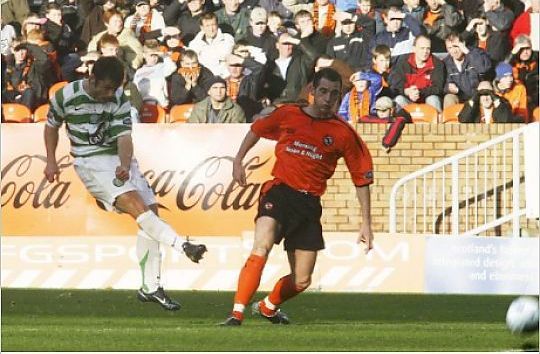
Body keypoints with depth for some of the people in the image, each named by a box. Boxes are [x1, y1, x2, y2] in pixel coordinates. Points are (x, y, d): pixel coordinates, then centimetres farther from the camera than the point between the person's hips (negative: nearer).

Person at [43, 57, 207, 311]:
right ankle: (183, 246, -38)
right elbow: (52, 125, 11)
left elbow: (123, 136, -14)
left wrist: (125, 165, -32)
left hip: (119, 159, 4)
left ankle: (150, 287, -2)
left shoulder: (119, 99, -4)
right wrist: (51, 162, 8)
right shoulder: (66, 96, -8)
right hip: (90, 163, -4)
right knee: (134, 202, -26)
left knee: (151, 209, -7)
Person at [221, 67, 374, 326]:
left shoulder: (344, 134, 1)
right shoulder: (287, 115, 3)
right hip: (279, 191, -2)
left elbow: (362, 178, 6)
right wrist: (238, 161, 18)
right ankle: (237, 314, -31)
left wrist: (366, 222, 3)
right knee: (261, 249, -29)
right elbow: (257, 130, 23)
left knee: (301, 282, 6)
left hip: (309, 204, 2)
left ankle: (268, 307, 38)